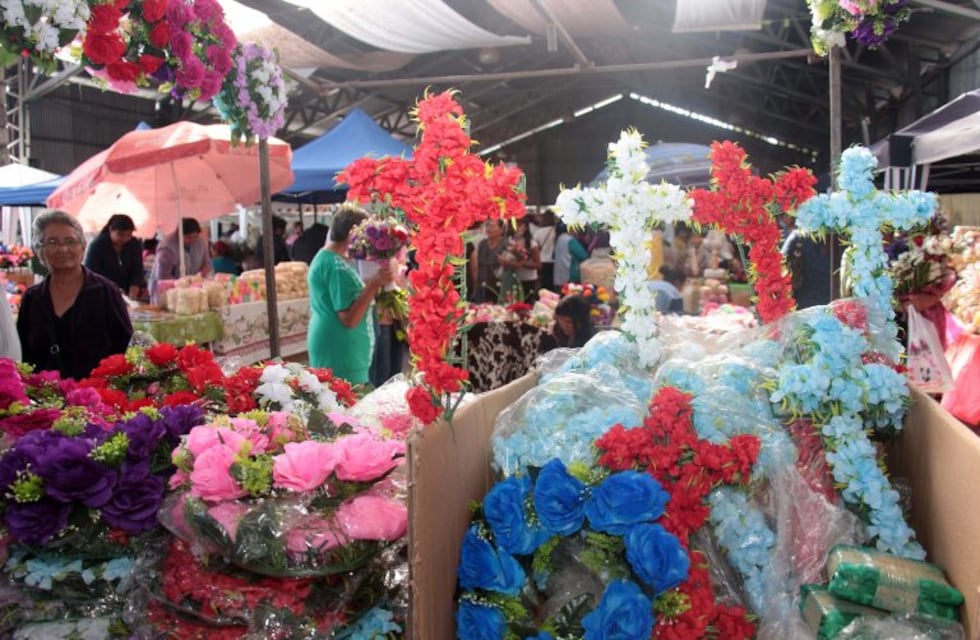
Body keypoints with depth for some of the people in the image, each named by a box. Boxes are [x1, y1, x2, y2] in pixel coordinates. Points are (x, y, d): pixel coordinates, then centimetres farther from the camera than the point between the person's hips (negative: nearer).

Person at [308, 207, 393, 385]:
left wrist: (372, 284, 18)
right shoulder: (337, 265, -18)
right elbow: (349, 318, -23)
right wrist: (375, 284, -24)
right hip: (340, 354, -11)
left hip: (332, 349, 11)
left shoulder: (324, 257, 15)